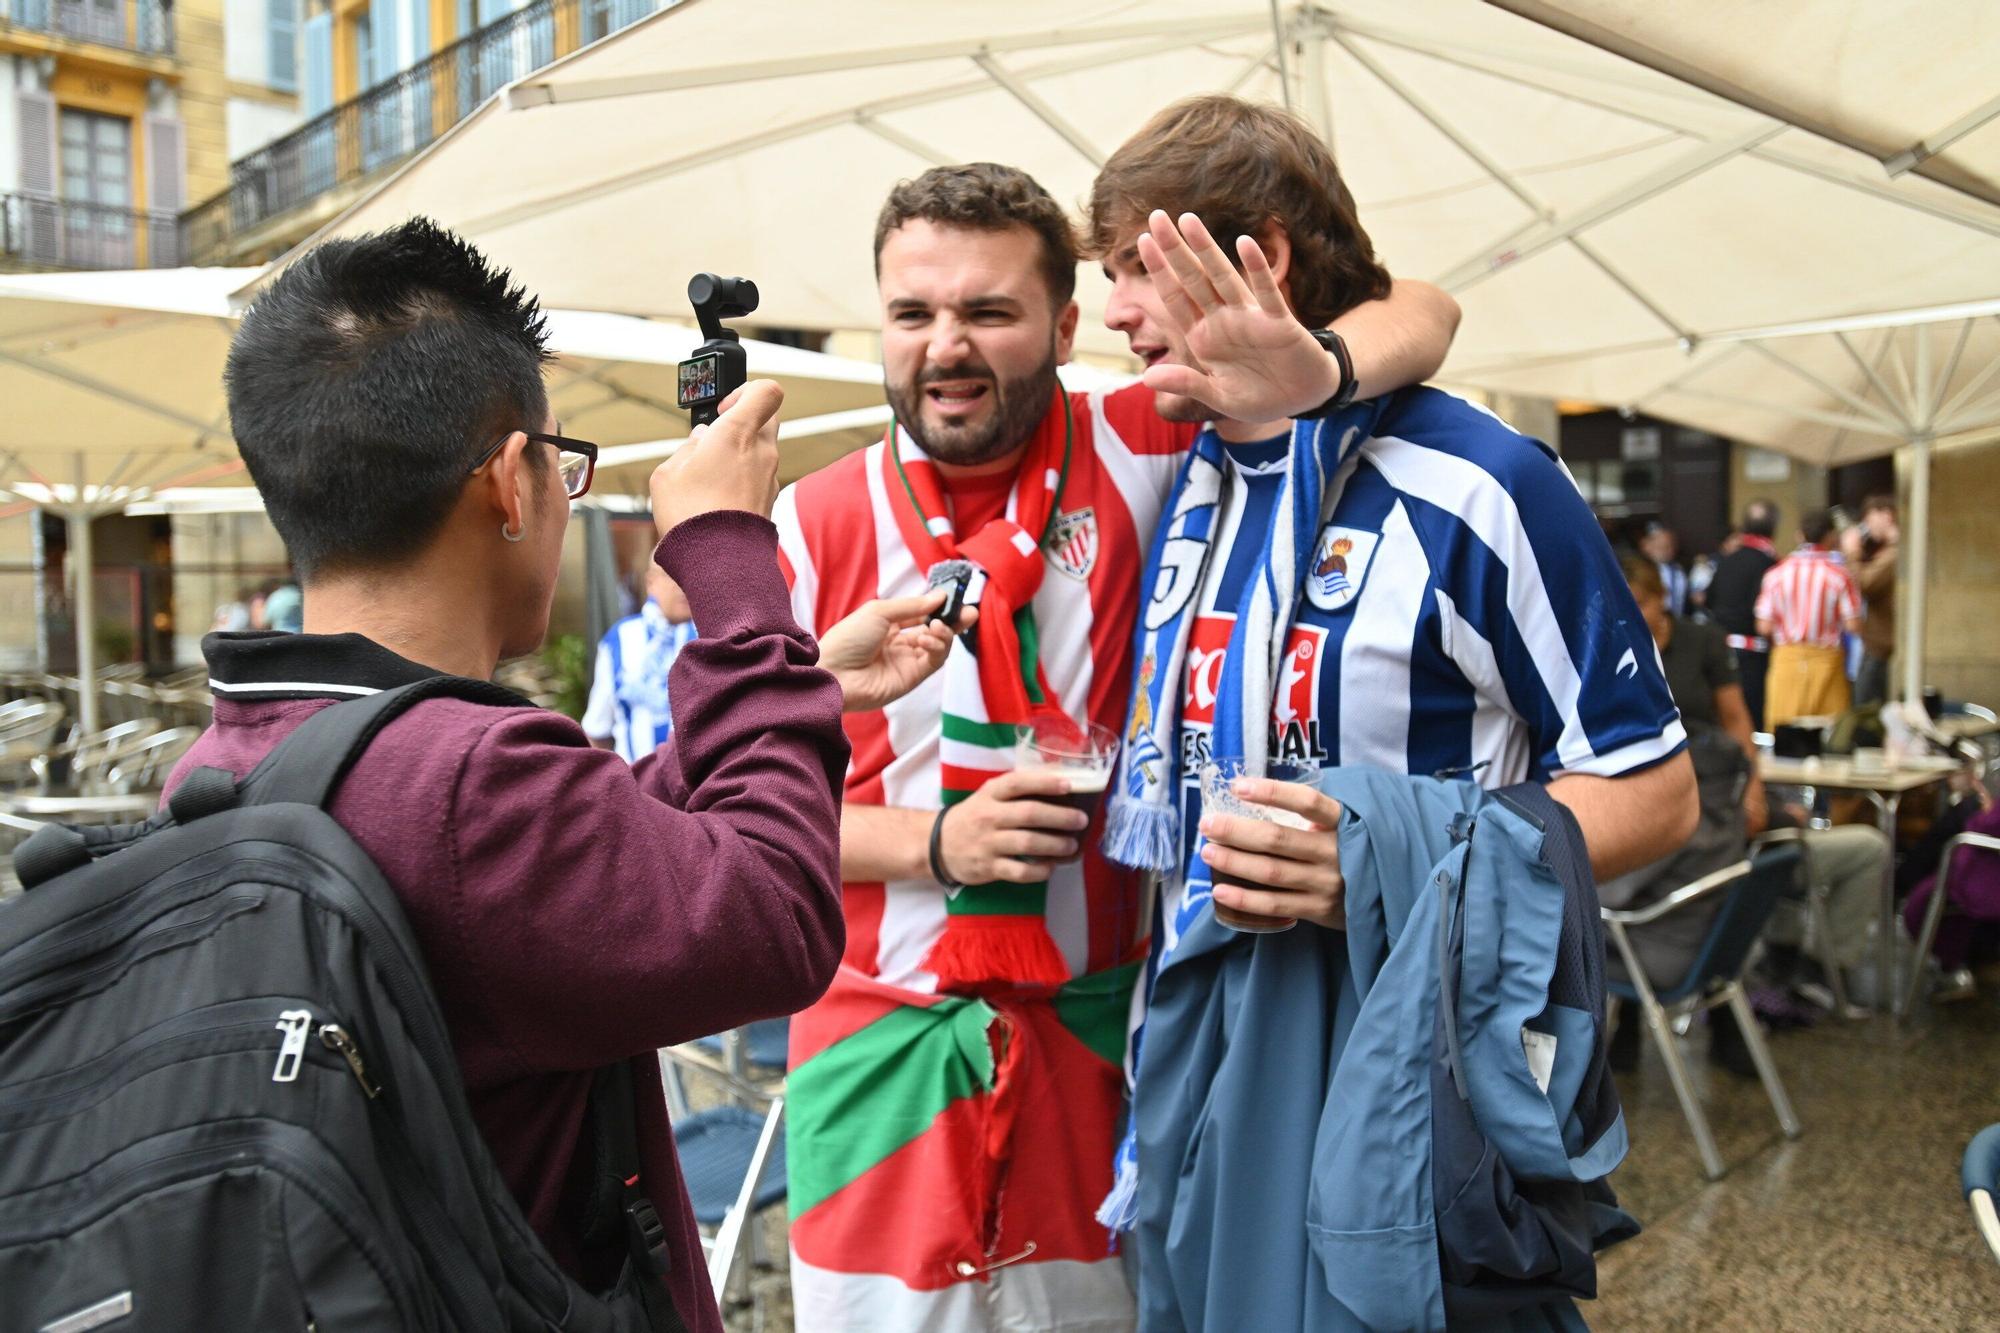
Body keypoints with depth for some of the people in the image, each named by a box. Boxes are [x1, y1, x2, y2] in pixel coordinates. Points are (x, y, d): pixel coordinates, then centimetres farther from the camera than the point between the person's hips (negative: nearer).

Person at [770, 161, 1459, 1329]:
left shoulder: (1140, 455, -6)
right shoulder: (813, 526, -4)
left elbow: (1418, 314, -6)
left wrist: (1315, 376, -28)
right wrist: (935, 841, -16)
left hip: (1099, 1036, 0)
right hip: (881, 1051, 1)